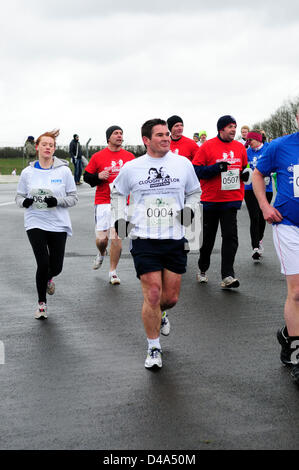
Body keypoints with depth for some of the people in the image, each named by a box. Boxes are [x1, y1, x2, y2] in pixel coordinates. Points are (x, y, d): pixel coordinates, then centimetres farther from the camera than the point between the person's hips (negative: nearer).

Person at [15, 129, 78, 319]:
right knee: (43, 263, -11)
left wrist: (57, 201, -18)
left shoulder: (64, 171, -2)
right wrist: (25, 201, -12)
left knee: (56, 267, 4)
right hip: (35, 223, 0)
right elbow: (19, 197, 12)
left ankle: (48, 278, 44)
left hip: (58, 225, 0)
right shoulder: (28, 172, 3)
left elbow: (73, 198, 1)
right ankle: (42, 303, 11)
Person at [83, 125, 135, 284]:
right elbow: (87, 177, 8)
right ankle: (101, 254, 32)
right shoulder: (98, 157, 3)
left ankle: (113, 272, 9)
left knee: (117, 238, -3)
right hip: (103, 202, -1)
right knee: (101, 238, -5)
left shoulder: (129, 157, 9)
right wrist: (98, 176, -11)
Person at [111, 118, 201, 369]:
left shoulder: (183, 164, 4)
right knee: (152, 295, -8)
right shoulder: (131, 168, 1)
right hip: (144, 240, -2)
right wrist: (120, 218, 5)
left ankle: (160, 314, 44)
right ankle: (154, 348, 8)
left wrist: (189, 209, 1)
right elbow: (117, 192, 19)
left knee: (172, 297, 6)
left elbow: (195, 191, 20)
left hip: (175, 240, 2)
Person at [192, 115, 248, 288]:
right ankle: (203, 269, 31)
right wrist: (217, 168, -21)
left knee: (230, 236, -8)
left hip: (232, 199, 2)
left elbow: (244, 168, 22)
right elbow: (197, 170, -9)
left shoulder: (240, 148, 8)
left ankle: (227, 276, -10)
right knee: (208, 236, 11)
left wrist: (245, 173, -1)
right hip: (210, 200, -2)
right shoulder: (207, 146, -6)